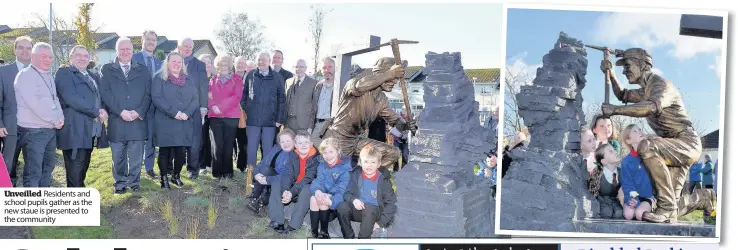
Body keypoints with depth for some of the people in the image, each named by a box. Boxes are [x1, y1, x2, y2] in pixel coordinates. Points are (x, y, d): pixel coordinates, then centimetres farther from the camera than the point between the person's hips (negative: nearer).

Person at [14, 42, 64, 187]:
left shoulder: (49, 76, 14)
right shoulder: (26, 75, -12)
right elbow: (35, 104, -21)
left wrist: (60, 118, 0)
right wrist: (55, 120, -14)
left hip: (51, 129, 9)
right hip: (33, 131, -9)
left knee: (48, 166, 18)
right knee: (33, 171, -7)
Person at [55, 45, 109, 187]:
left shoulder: (93, 77, 23)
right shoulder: (64, 73, -3)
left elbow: (99, 99, 20)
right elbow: (72, 98, -16)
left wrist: (103, 111, -4)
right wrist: (96, 112, -15)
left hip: (91, 131, 8)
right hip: (74, 131, -7)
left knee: (83, 168, 12)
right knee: (75, 170, -7)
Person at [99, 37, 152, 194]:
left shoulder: (143, 70, 12)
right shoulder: (107, 70, 8)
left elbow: (148, 94, 5)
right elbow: (105, 93, -3)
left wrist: (138, 112, -10)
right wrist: (121, 111, -14)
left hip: (138, 121, 1)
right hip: (116, 121, -1)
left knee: (136, 157, 4)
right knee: (118, 157, 6)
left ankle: (133, 182, 17)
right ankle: (120, 183, 18)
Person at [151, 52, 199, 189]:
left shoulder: (190, 80, 15)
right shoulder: (159, 79, 2)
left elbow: (195, 99, 8)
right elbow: (156, 98, -9)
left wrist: (187, 113, -10)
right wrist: (174, 112, -17)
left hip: (185, 123, 3)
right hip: (165, 122, -3)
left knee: (181, 151, 1)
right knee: (165, 151, 2)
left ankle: (176, 176, 19)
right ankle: (164, 178, 12)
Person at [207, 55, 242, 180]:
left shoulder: (237, 79, 7)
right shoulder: (213, 80, 17)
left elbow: (237, 97, -5)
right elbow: (209, 95, 8)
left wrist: (221, 107, -12)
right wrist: (213, 106, -13)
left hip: (231, 116, -2)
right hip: (215, 116, 2)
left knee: (228, 145, -1)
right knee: (217, 145, -4)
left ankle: (227, 172, 7)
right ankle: (217, 172, 3)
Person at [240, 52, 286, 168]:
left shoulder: (277, 78, 1)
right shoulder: (251, 75, 6)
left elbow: (281, 100, 1)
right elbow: (244, 95, 8)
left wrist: (280, 119, -3)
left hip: (270, 119, -1)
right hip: (252, 119, 1)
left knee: (268, 148, 4)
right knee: (251, 147, 5)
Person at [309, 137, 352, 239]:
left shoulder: (345, 167, -13)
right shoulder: (322, 165, 6)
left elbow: (343, 188, -24)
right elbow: (318, 181, -5)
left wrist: (331, 201, -41)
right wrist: (317, 191, -30)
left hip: (337, 198, -5)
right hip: (324, 195, 5)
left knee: (324, 201, -29)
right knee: (313, 198, -24)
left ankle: (324, 232, -17)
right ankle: (314, 233, -22)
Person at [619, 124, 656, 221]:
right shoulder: (627, 161, -4)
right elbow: (627, 184, -4)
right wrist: (632, 200, -20)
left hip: (650, 196, 0)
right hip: (634, 196, 0)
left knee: (639, 213, -27)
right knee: (628, 214, -27)